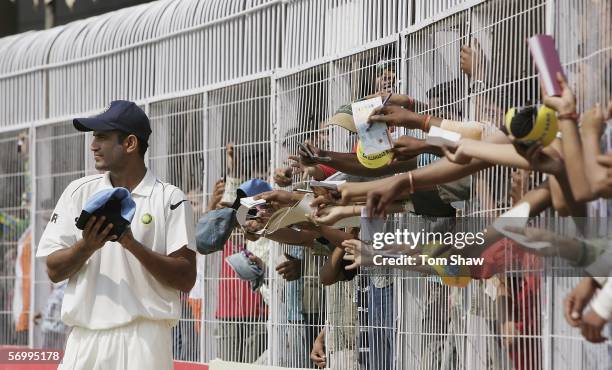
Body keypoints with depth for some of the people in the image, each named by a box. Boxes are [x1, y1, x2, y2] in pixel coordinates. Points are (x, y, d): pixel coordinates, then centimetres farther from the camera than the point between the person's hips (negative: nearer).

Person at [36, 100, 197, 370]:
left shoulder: (171, 199, 1)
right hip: (85, 338, 3)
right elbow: (54, 271, 7)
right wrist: (87, 246, -12)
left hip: (144, 339, -3)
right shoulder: (79, 192, 10)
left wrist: (132, 244, -16)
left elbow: (186, 280, -6)